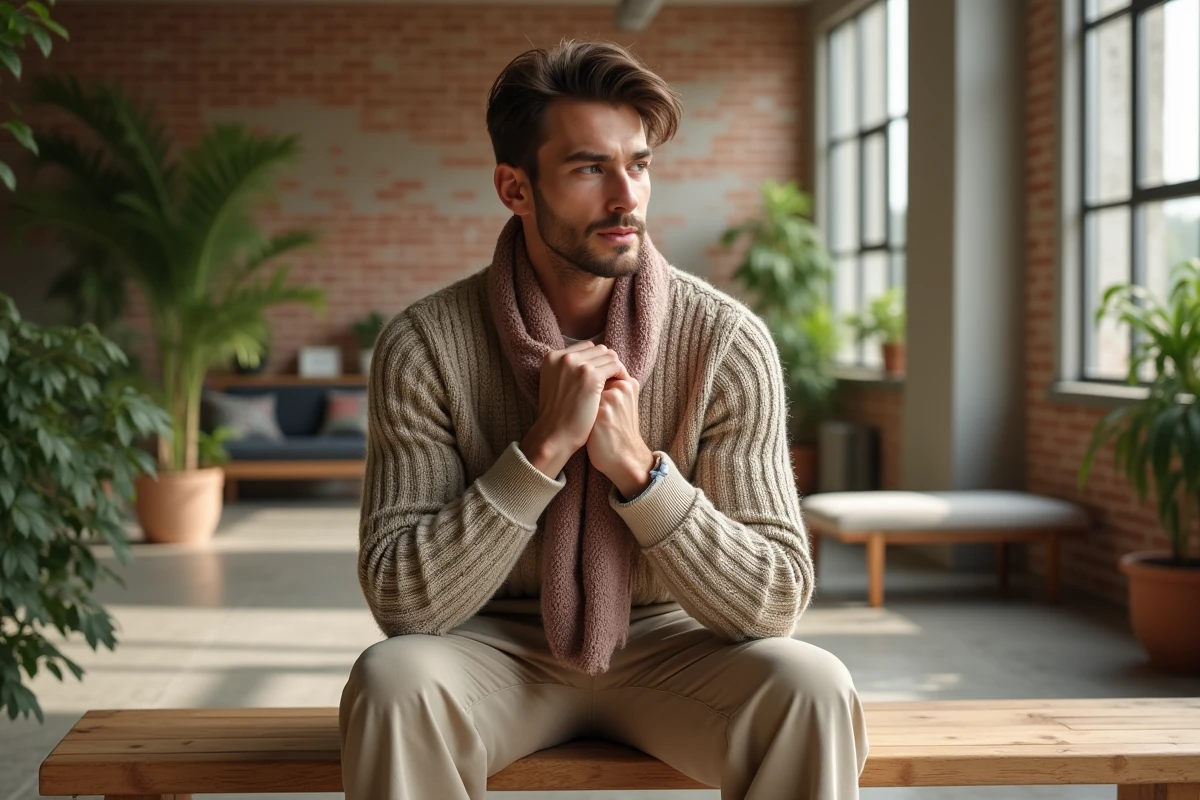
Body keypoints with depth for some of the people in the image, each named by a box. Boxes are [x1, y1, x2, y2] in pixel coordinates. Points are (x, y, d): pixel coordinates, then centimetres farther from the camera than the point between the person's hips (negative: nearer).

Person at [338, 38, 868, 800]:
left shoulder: (729, 342, -12)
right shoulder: (426, 345, -14)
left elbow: (776, 601, -14)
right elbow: (401, 602, -19)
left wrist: (638, 467, -27)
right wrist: (545, 445, -27)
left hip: (670, 646, 1)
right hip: (499, 651, -1)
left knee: (812, 688, -29)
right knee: (394, 678, -33)